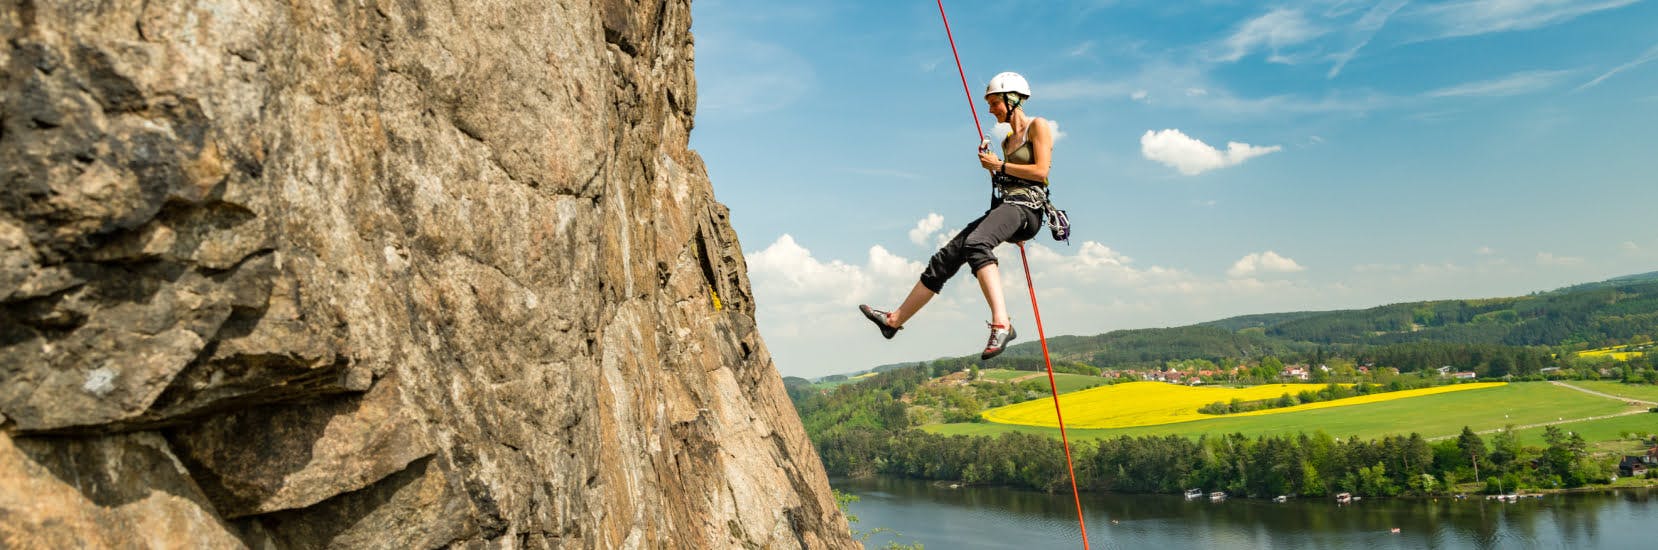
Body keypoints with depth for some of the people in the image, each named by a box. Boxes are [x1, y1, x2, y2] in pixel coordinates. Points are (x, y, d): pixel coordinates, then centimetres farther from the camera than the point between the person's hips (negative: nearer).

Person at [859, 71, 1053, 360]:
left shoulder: (1038, 127, 1)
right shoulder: (1008, 141, 26)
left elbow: (1041, 172, -10)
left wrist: (1001, 165, -5)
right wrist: (991, 164, 17)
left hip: (1026, 207, -9)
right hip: (1004, 206, 9)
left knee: (976, 243, -39)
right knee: (944, 259, 3)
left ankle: (1001, 323, -52)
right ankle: (894, 320, 12)